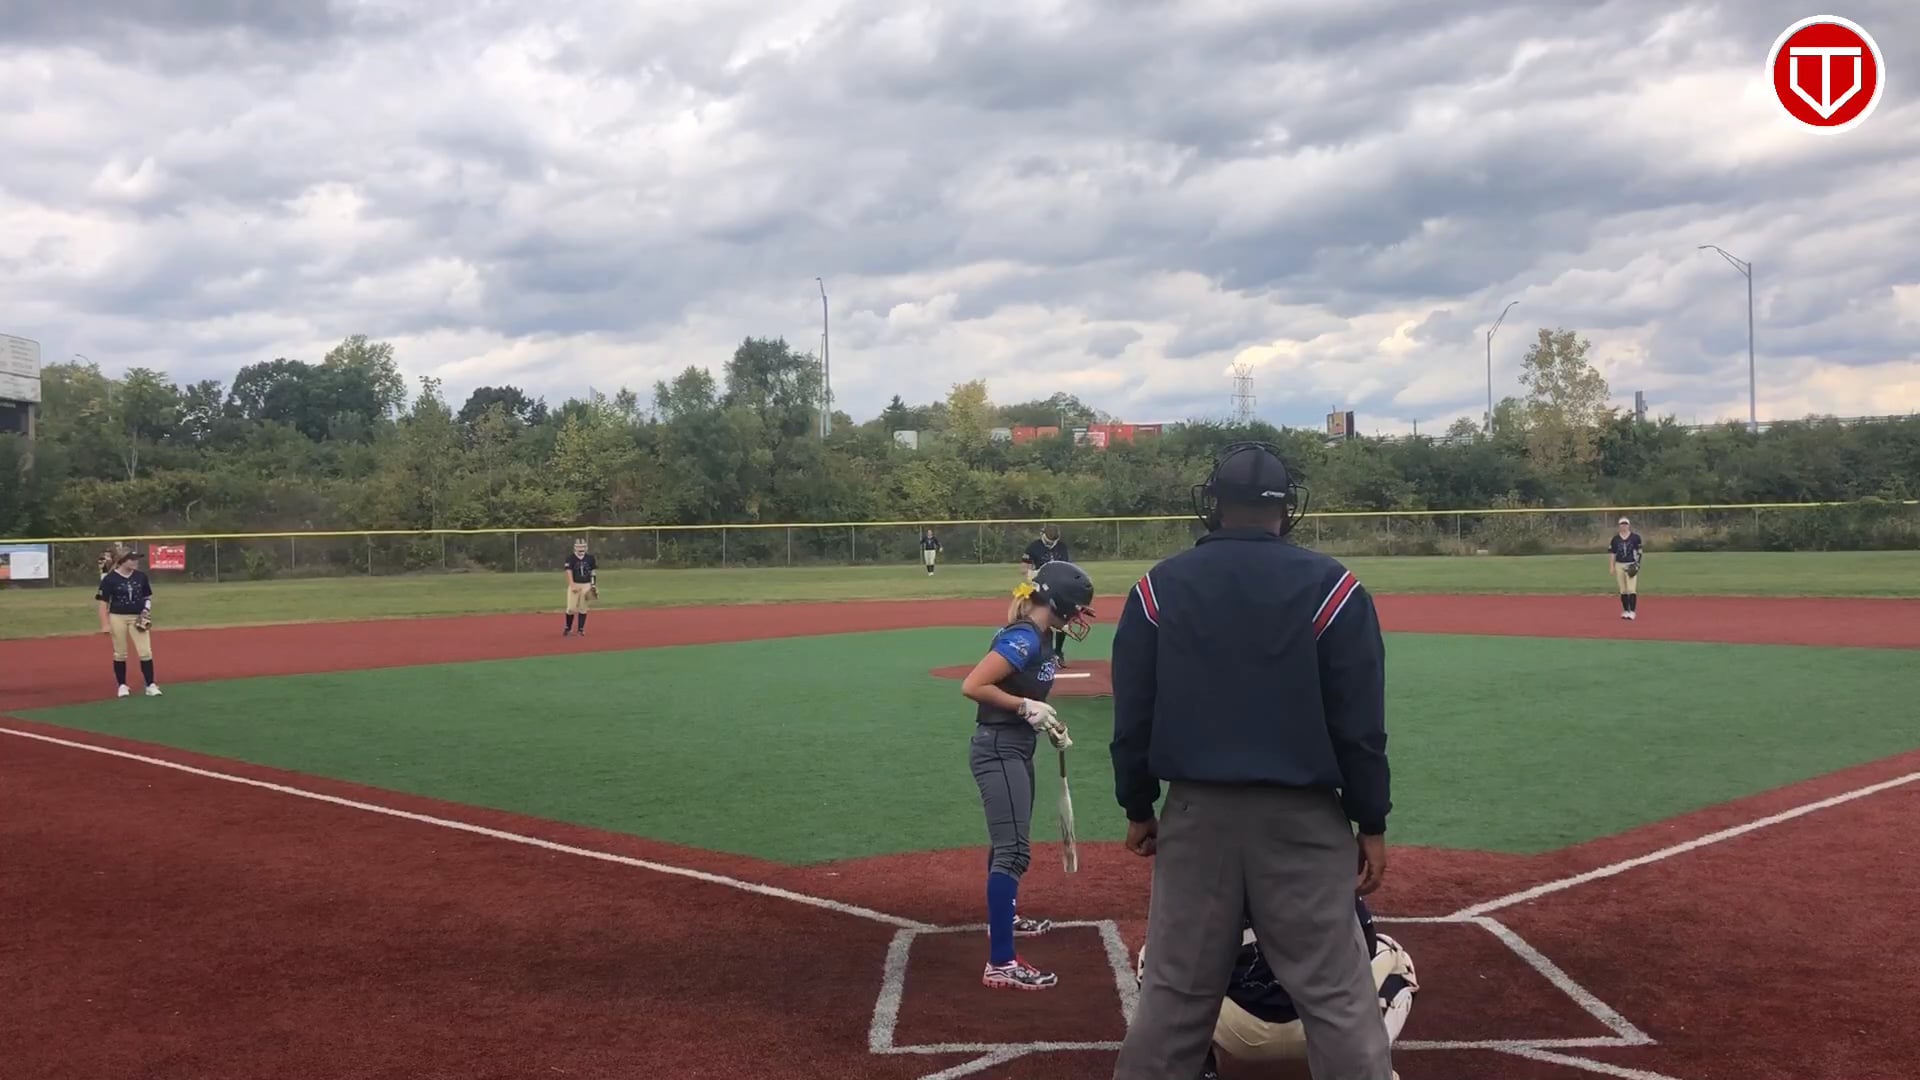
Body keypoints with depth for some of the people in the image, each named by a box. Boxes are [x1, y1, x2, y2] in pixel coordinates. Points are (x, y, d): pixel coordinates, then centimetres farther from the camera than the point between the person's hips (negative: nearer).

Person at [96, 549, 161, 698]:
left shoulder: (141, 576, 4)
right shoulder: (109, 579, -7)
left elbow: (147, 597, 14)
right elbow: (104, 603, -5)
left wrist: (147, 611, -5)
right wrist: (105, 624, -10)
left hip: (138, 618, 2)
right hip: (117, 618, -2)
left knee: (145, 652, -5)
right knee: (120, 654, 7)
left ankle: (150, 685, -1)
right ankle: (122, 685, 19)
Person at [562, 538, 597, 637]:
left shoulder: (590, 558, 5)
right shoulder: (570, 558, -5)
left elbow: (593, 571, 10)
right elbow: (569, 572, -11)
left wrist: (594, 585, 2)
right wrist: (572, 585, -22)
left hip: (586, 585, 2)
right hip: (575, 585, -2)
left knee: (583, 608, 3)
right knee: (571, 608, -4)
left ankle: (581, 629, 10)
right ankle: (568, 628, 12)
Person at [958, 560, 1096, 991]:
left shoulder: (1039, 636, 8)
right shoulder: (1023, 639, -21)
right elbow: (972, 686, -27)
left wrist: (1048, 720, 7)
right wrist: (1026, 706, -23)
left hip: (1016, 749, 11)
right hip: (998, 751, -11)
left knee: (1009, 841, 28)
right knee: (1013, 851, -14)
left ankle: (1004, 917, 51)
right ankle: (1000, 965, -16)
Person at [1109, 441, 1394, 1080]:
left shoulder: (1158, 587, 1)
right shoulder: (1329, 587, -6)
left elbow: (1133, 715, 3)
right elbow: (1358, 724, -6)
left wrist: (1138, 807, 13)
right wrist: (1372, 824, 2)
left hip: (1198, 811, 2)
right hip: (1301, 816, -2)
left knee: (1175, 990, 11)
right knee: (1337, 996, 2)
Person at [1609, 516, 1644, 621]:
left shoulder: (1635, 537, 0)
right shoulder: (1615, 538, 6)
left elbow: (1640, 550, 2)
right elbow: (1612, 553, 7)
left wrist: (1637, 564, -9)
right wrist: (1611, 567, 1)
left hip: (1631, 565, -3)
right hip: (1619, 565, 3)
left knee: (1631, 589, -11)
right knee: (1623, 590, 8)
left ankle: (1632, 612, -12)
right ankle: (1625, 611, 16)